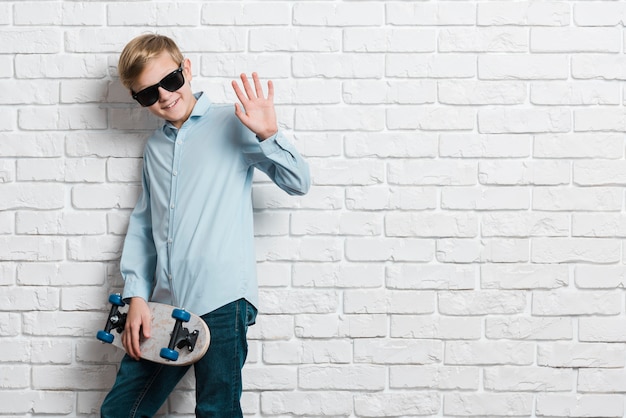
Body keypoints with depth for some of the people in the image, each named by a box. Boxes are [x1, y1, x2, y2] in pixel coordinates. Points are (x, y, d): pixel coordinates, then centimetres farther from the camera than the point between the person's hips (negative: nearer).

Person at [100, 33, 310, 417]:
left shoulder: (232, 124, 1)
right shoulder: (155, 147, 18)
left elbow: (298, 183, -3)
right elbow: (142, 225, 17)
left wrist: (268, 135, -20)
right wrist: (137, 296, 6)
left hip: (221, 303, -6)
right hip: (163, 305, 6)